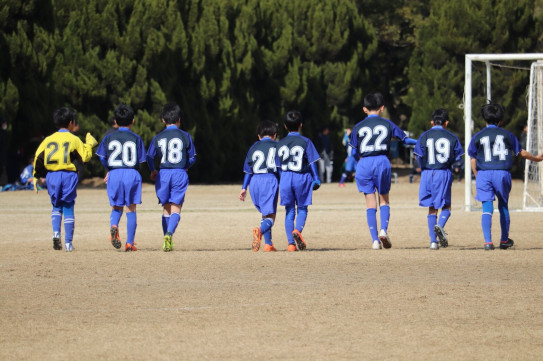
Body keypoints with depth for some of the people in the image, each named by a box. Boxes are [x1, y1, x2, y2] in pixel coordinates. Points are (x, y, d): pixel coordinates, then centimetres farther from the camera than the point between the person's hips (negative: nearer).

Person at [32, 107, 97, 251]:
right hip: (68, 175, -2)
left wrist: (36, 177, 13)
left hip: (51, 175, 2)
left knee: (56, 206, 16)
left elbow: (38, 158, 4)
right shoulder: (74, 139, -1)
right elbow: (85, 157, 0)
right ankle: (68, 242, 2)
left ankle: (56, 233, -7)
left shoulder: (49, 139, 7)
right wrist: (89, 144, 16)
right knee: (68, 207, 5)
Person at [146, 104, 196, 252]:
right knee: (176, 207, -2)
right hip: (180, 174, -2)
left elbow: (150, 157, 5)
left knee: (166, 208, 13)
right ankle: (169, 233, -27)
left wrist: (153, 171, 23)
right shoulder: (185, 136, 1)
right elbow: (192, 157, 4)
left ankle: (167, 240, 9)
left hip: (163, 174, 2)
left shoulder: (158, 138, 4)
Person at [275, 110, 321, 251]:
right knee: (302, 209, 9)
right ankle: (298, 230, -21)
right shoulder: (305, 142, -3)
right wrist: (316, 180, 2)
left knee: (289, 211, 8)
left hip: (285, 178, 2)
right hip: (301, 178, -2)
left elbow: (278, 166, 11)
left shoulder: (280, 144, 7)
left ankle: (291, 243, 1)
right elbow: (312, 163, -4)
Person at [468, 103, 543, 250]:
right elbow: (521, 152, 13)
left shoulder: (477, 137, 6)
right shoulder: (507, 135, 7)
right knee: (503, 206, 17)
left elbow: (473, 160, 5)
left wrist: (477, 177, 15)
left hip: (484, 174, -1)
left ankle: (488, 241, -14)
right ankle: (504, 240, 25)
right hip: (502, 174, 1)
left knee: (487, 208, -3)